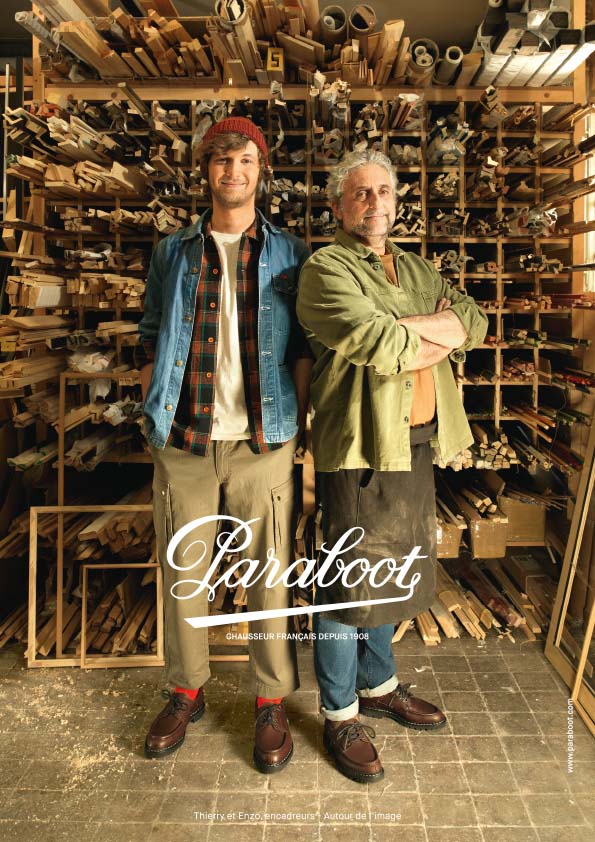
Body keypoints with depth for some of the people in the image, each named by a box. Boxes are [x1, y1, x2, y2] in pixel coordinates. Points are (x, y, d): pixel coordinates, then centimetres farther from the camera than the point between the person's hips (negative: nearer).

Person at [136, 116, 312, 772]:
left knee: (270, 574, 4)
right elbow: (149, 340, 12)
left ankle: (272, 701, 22)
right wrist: (153, 413, 5)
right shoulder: (172, 252, 11)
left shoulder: (290, 255, 8)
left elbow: (304, 346, 6)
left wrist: (298, 418, -2)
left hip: (262, 442, -1)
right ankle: (186, 691, 30)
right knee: (182, 570, 10)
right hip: (182, 442, 2)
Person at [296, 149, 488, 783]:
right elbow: (376, 345, -22)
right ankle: (340, 716, 22)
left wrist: (402, 328, -11)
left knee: (390, 575, 19)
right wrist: (437, 336, -5)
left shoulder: (418, 271, 20)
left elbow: (473, 322, 6)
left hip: (416, 444, 8)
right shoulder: (326, 269, -6)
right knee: (349, 584, 2)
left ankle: (378, 685, 40)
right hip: (360, 448, -7)